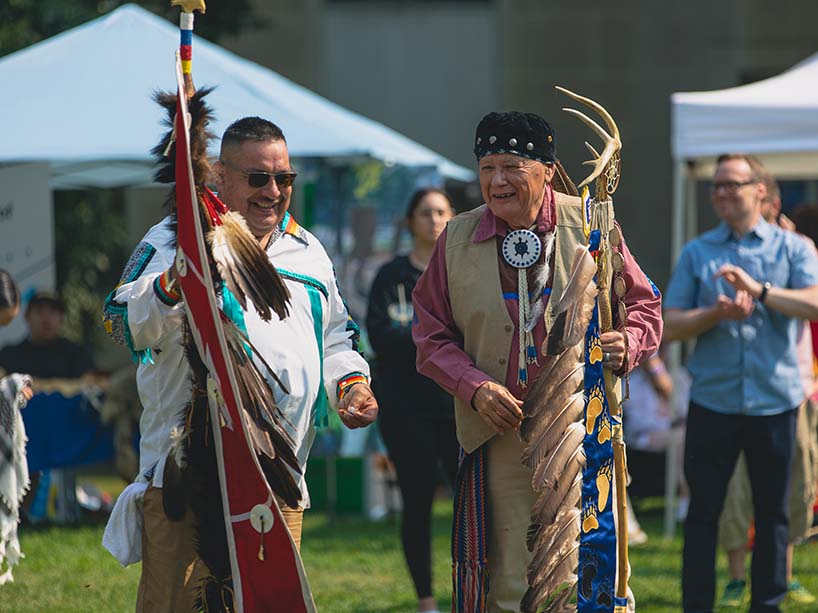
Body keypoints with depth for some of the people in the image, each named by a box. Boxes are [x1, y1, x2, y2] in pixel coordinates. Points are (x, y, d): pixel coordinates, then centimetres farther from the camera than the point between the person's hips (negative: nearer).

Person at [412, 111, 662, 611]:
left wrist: (628, 344, -13)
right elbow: (431, 334, 11)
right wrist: (474, 387, -7)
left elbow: (643, 307, 9)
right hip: (500, 436, 1)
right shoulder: (457, 240, 6)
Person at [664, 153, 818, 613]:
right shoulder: (697, 253, 9)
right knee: (703, 512, 0)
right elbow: (669, 327, 3)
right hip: (712, 402, 1)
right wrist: (716, 314, -15)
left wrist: (759, 290, -24)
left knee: (772, 513, 5)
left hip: (774, 401, -1)